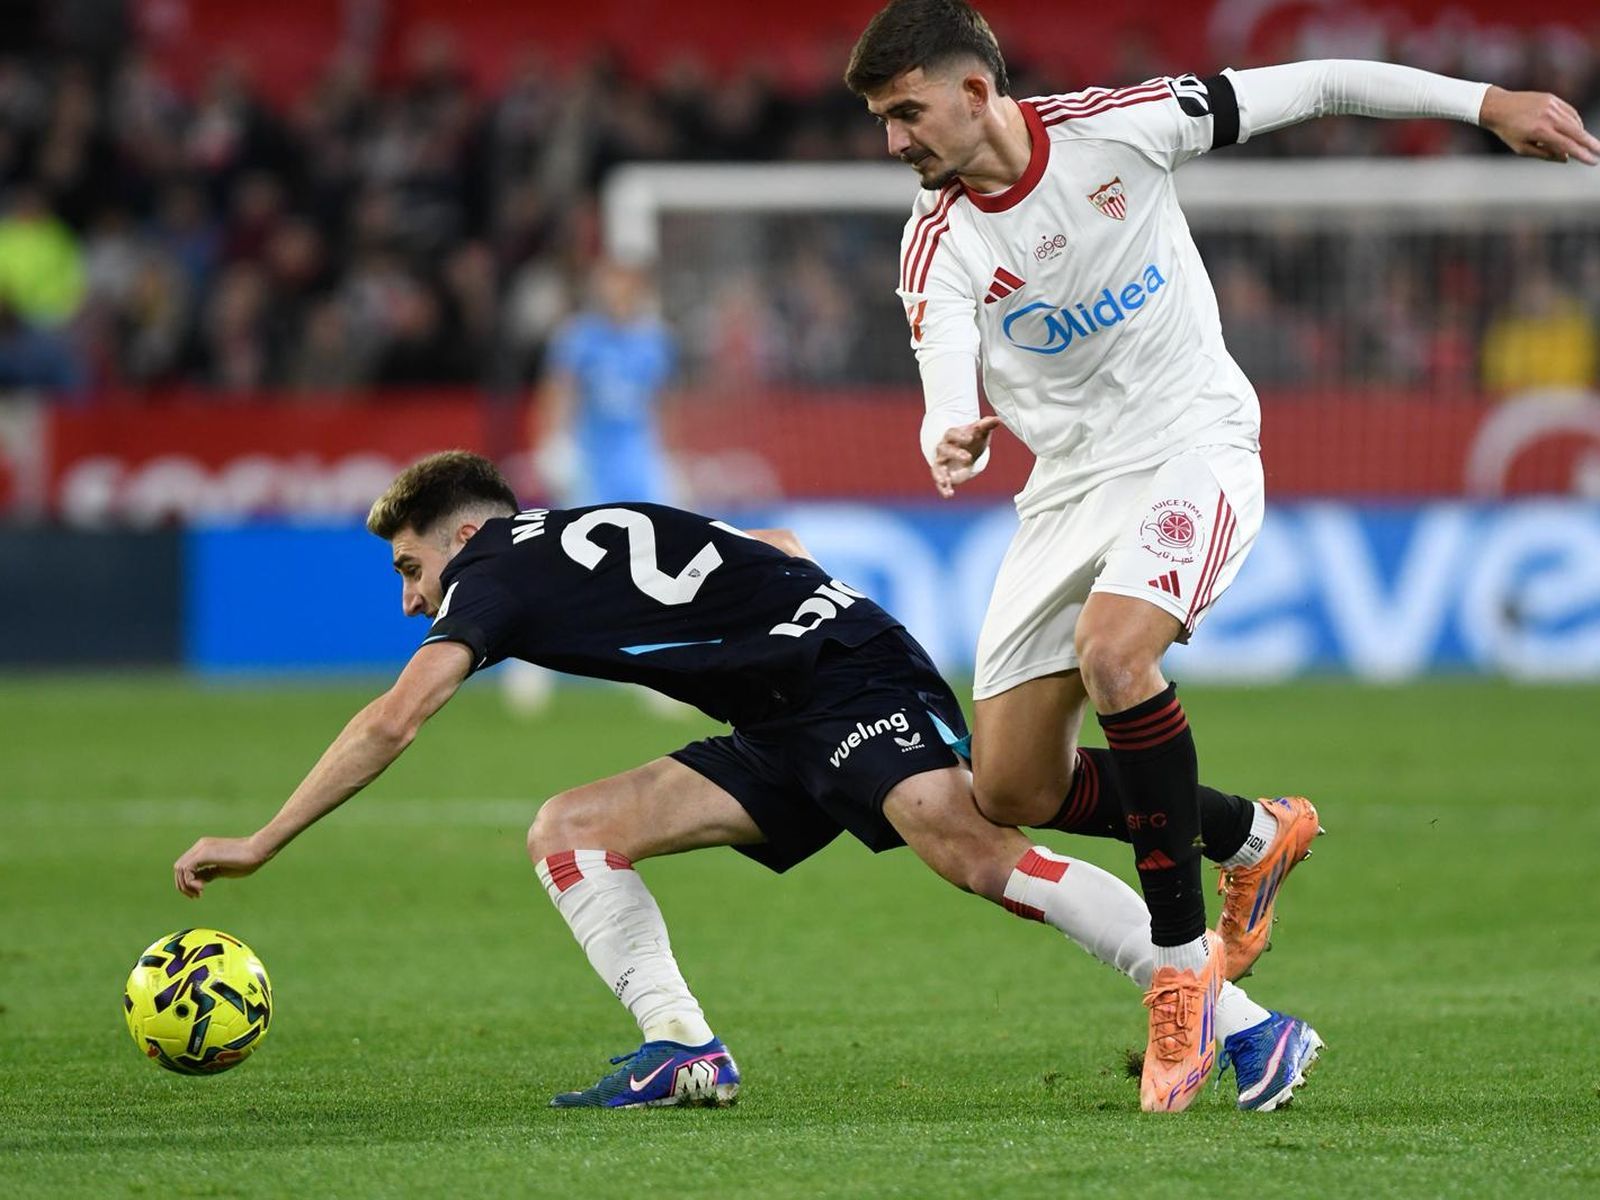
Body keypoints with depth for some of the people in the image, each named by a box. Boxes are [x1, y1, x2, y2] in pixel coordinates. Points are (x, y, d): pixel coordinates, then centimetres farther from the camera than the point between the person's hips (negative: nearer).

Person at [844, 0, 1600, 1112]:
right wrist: (951, 449, -45)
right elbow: (951, 405, -20)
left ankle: (1185, 961, -22)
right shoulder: (939, 247, -7)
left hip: (1195, 448, -5)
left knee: (1111, 652, -33)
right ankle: (1258, 832, 22)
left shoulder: (1120, 127, -11)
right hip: (1071, 481, 5)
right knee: (1011, 791, -1)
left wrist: (1487, 102, -5)